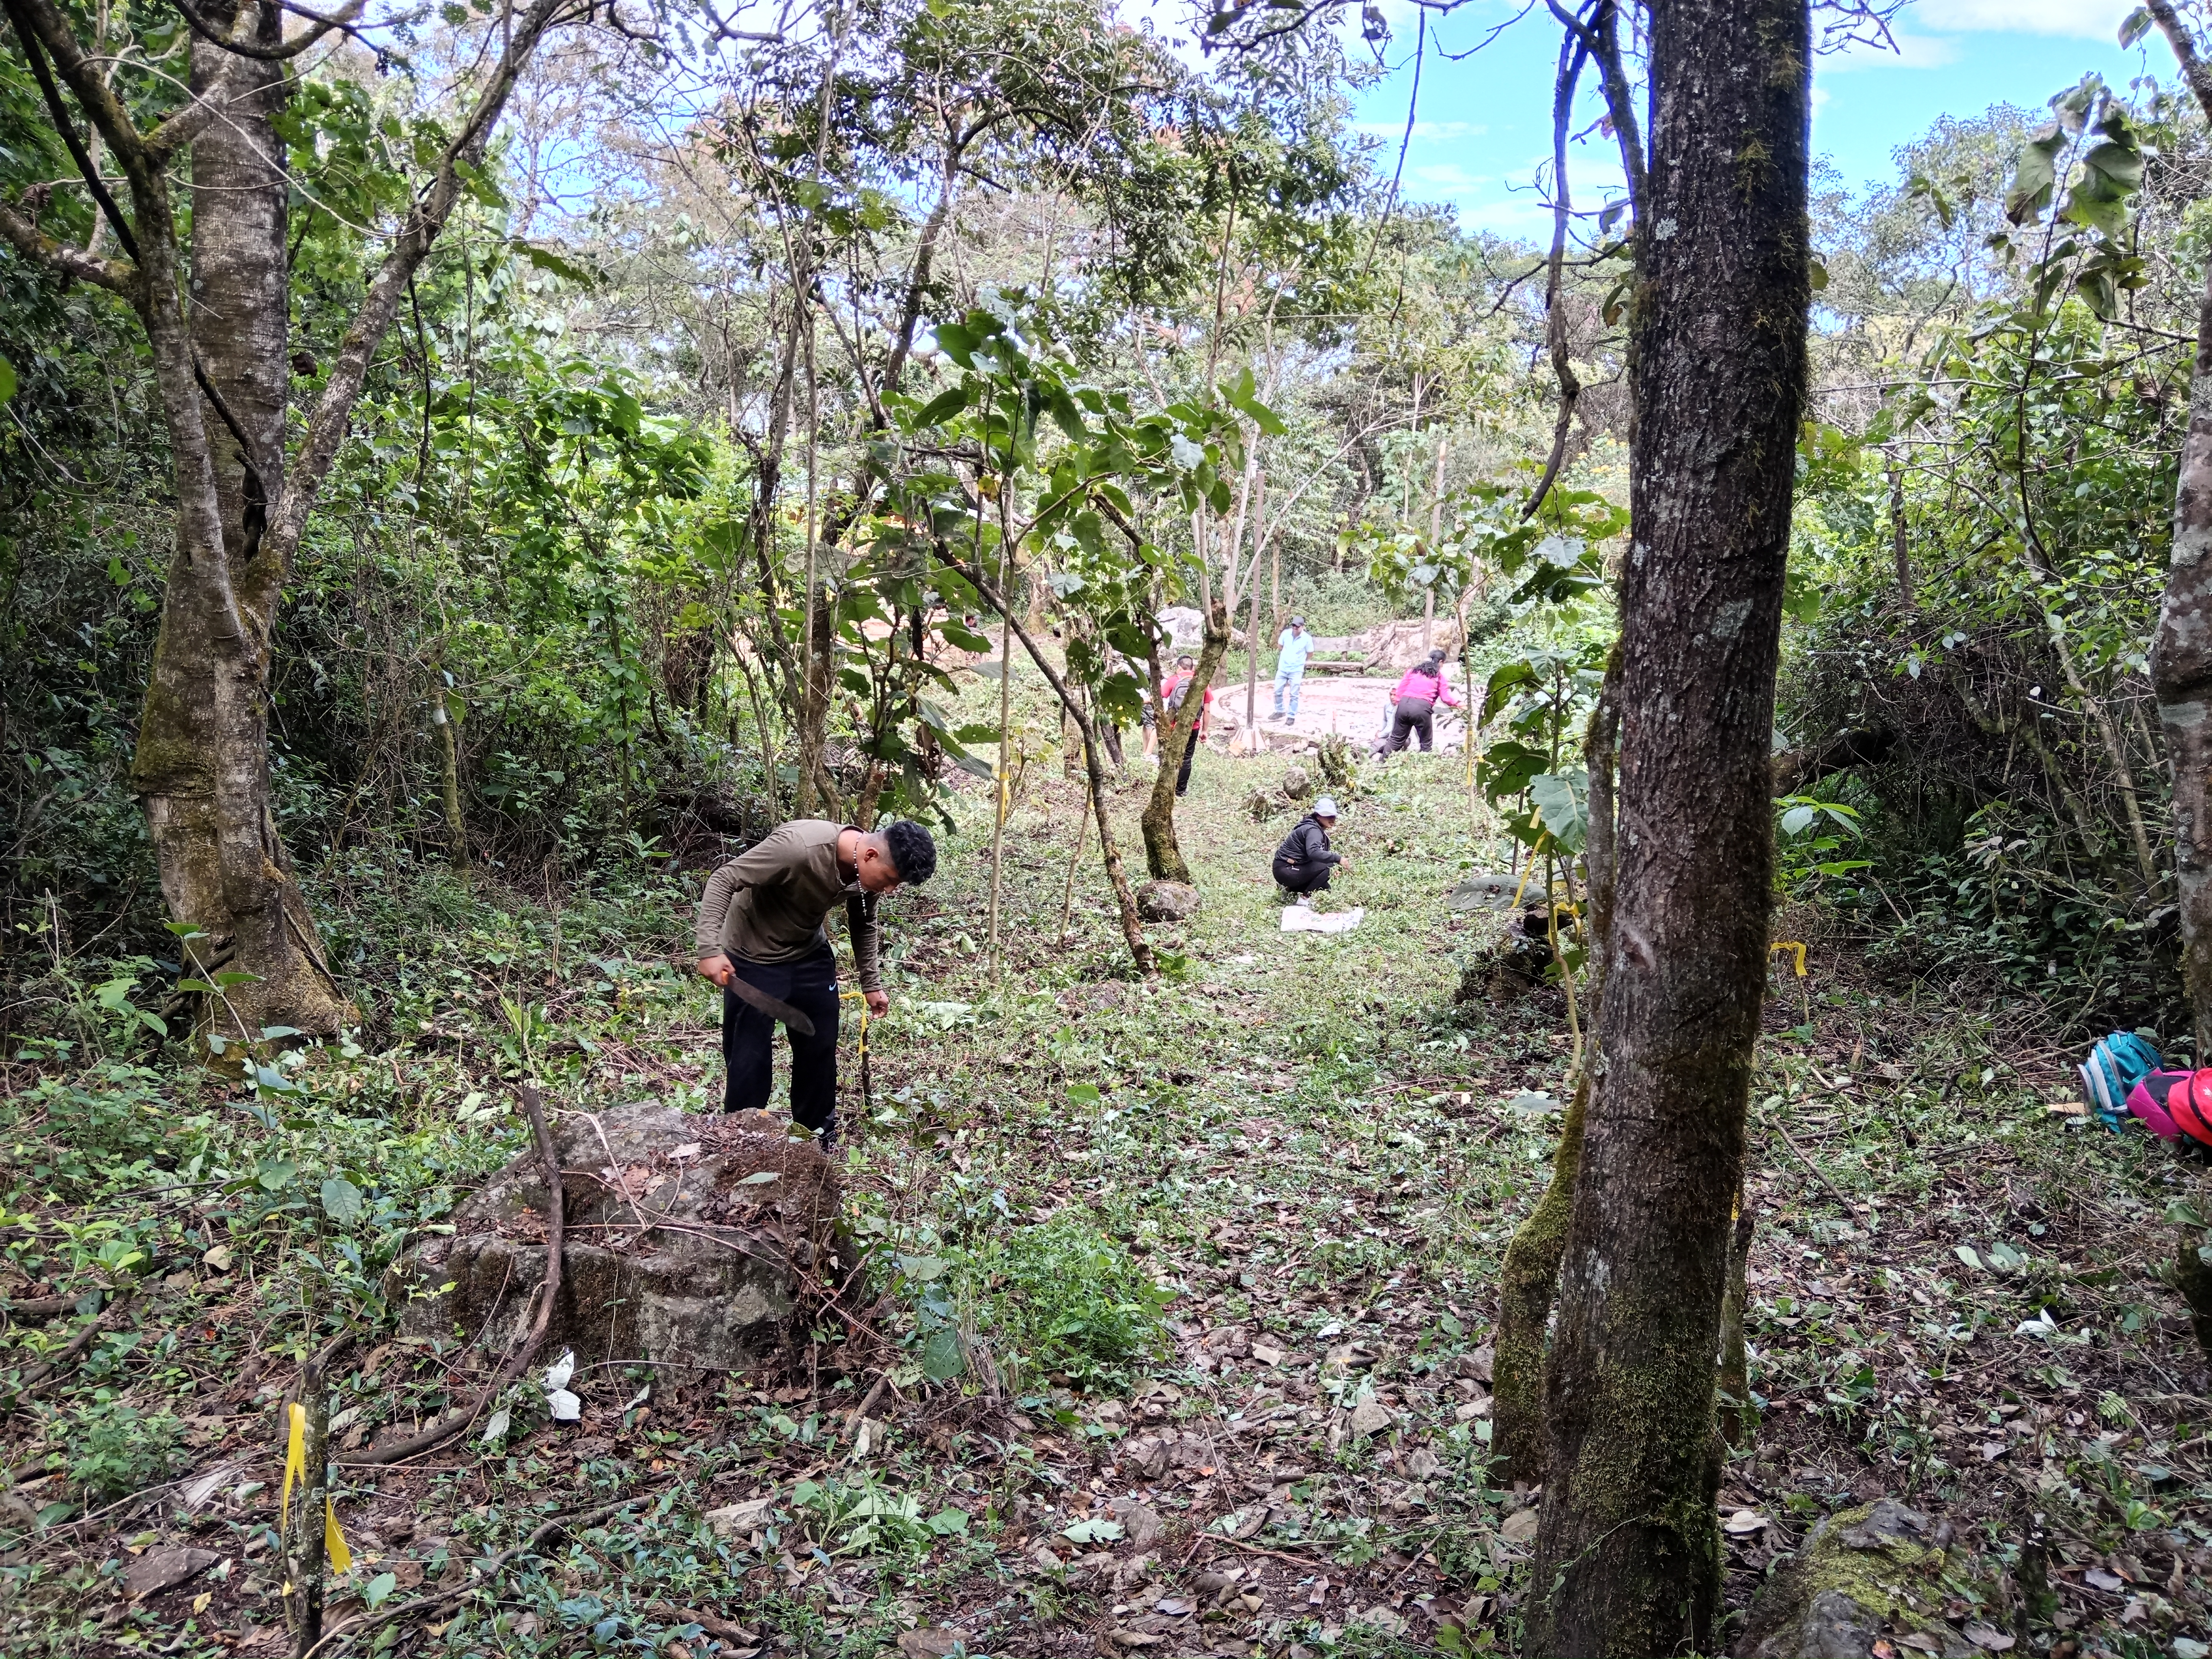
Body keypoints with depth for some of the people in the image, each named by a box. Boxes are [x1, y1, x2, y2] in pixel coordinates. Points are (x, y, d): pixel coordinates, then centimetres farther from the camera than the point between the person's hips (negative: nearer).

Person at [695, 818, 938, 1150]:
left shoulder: (869, 869, -14)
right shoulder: (799, 846, -36)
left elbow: (864, 925, 7)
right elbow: (723, 881, -28)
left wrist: (871, 983, 8)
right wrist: (711, 950, -34)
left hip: (810, 956, 6)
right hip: (752, 960, -6)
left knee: (821, 1049, 11)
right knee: (749, 1059, -1)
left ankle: (819, 1138, 29)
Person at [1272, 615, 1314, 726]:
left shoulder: (1307, 638, -15)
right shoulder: (1286, 633, -8)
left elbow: (1310, 654, 1)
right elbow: (1279, 646, 11)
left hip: (1296, 671, -3)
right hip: (1282, 668, 3)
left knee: (1294, 695, 1)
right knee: (1278, 691, 10)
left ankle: (1292, 717, 10)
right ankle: (1279, 712, 29)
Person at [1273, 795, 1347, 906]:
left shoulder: (1319, 831, 13)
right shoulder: (1313, 830, -20)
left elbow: (1321, 854, 15)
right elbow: (1313, 852, -39)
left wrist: (1332, 867, -3)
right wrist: (1338, 859, -40)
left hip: (1290, 869, 10)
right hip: (1285, 870, -10)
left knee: (1325, 889, 18)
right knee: (1327, 867, -22)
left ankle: (1290, 888, 18)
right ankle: (1304, 899, -16)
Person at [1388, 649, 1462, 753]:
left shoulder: (1413, 670, 22)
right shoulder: (1440, 676, 12)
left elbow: (1401, 689, 19)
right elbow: (1446, 698, 9)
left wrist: (1398, 701, 29)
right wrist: (1457, 704, 24)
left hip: (1404, 704, 4)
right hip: (1422, 708, -4)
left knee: (1397, 739, 14)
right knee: (1426, 743, 10)